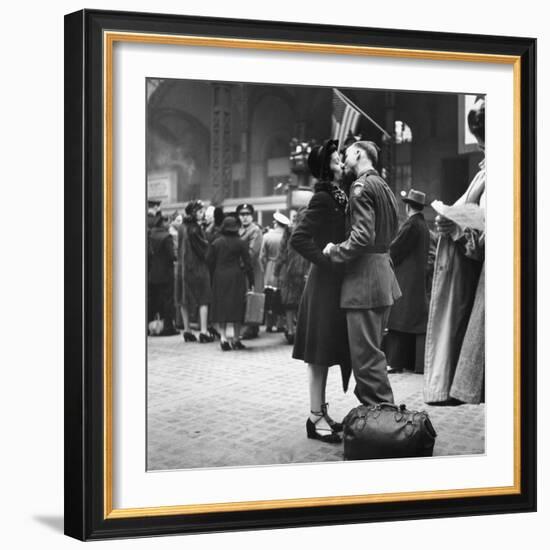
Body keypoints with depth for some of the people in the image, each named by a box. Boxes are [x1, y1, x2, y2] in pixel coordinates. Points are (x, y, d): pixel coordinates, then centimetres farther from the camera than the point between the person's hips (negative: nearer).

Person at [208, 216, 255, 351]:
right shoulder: (240, 243, -3)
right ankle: (236, 339, 9)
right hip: (236, 277, -1)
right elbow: (247, 263, -3)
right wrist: (251, 281, 1)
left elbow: (210, 261, 1)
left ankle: (223, 337, -8)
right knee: (237, 307, 6)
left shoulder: (216, 243, 1)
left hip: (219, 278, 1)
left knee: (221, 307, 6)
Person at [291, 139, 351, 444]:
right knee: (320, 353, -4)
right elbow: (298, 238, -20)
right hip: (325, 284, -9)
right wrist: (327, 260, -17)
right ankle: (316, 417, 1)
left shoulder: (337, 196, 13)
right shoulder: (323, 198, -13)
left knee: (325, 353, 12)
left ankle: (321, 413, 18)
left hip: (336, 284, 9)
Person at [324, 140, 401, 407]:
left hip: (365, 278, -10)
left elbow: (363, 235, -22)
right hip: (384, 275, 10)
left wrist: (336, 251, -8)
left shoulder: (362, 186, -13)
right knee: (373, 350, 17)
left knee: (366, 354, -7)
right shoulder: (384, 186, 18)